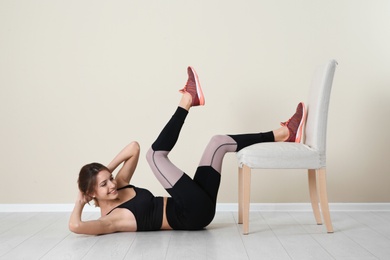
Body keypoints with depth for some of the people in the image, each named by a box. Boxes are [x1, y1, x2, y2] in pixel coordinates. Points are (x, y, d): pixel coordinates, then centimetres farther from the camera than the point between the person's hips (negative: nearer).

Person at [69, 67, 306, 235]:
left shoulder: (119, 187, 13)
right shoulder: (110, 219, -8)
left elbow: (134, 147, 12)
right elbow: (75, 226, -28)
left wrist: (106, 170, 5)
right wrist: (80, 201, -10)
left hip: (197, 210, 8)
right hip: (193, 214, -8)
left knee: (218, 141, 1)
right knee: (155, 154, -17)